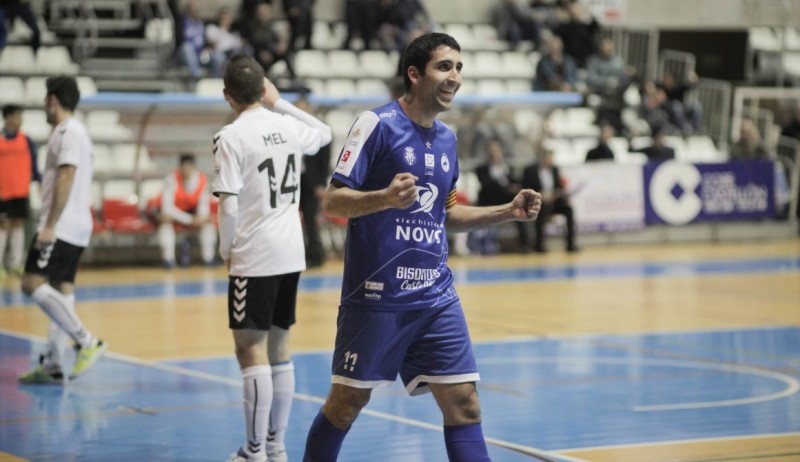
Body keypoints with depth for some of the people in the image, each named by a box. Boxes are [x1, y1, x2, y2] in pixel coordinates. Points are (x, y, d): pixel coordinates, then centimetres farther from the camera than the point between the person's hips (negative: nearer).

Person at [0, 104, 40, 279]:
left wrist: (39, 181, 1)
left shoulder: (26, 141, 5)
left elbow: (33, 164, 9)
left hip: (21, 192, 3)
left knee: (19, 225, 4)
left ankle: (15, 264, 8)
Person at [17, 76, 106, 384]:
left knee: (33, 284, -15)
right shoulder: (73, 131, 20)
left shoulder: (68, 131, -12)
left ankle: (86, 341, -19)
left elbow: (66, 178, -21)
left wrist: (50, 225, -23)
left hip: (61, 227, -10)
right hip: (75, 228, 10)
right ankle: (52, 365, 8)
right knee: (61, 291, 8)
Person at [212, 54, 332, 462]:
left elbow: (229, 206, -16)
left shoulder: (231, 137, -11)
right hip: (291, 255, 7)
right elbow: (324, 133, 30)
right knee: (278, 348, 14)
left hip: (253, 258, -6)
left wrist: (226, 250, -1)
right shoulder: (287, 126, 6)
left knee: (251, 350, -3)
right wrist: (280, 103, 25)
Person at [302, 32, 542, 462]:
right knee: (348, 401, 3)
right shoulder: (377, 124, -9)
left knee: (464, 402, -1)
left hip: (436, 297, 6)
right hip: (376, 294, -6)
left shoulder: (446, 137, 12)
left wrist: (508, 212, 11)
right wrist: (385, 197, -31)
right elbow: (332, 202, -13)